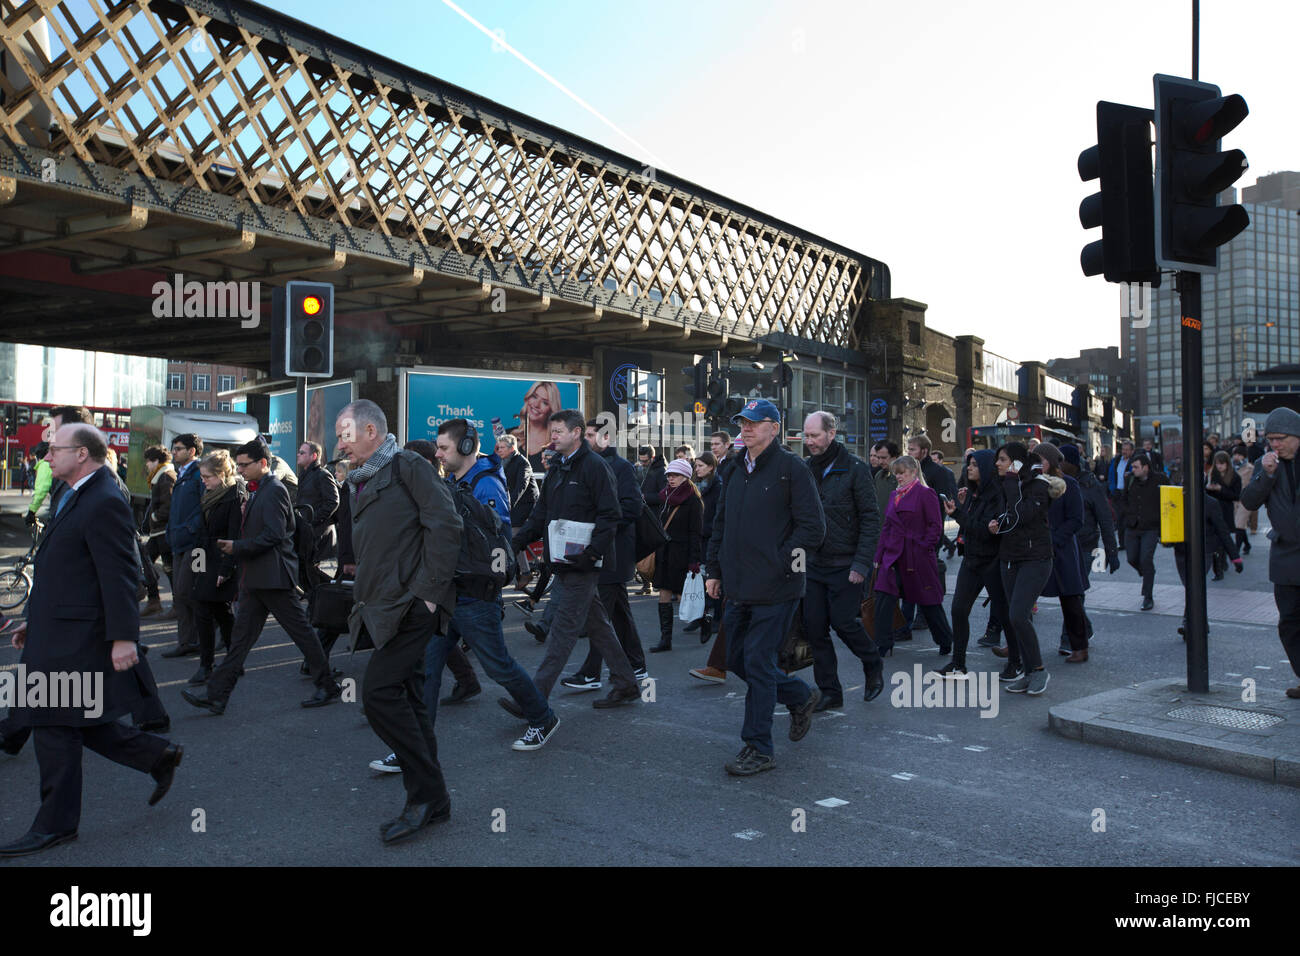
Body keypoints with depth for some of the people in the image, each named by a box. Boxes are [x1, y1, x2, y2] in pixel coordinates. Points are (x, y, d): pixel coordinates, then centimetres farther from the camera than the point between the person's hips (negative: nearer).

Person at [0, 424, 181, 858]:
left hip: (74, 639, -10)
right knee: (79, 723, 15)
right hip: (59, 635, 10)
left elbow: (120, 575, -22)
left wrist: (123, 637, -23)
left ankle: (56, 824, 15)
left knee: (55, 728, 1)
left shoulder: (104, 503, -17)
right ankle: (159, 755, 26)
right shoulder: (76, 499, 15)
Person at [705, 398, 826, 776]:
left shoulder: (791, 469, -9)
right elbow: (721, 525, 20)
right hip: (739, 589, 8)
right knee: (737, 659, 14)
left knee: (757, 663, -4)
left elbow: (813, 527, -13)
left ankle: (758, 748, 11)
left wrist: (779, 564, -15)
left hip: (775, 590, -8)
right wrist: (714, 569, 14)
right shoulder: (738, 472, 14)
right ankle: (801, 696, 35)